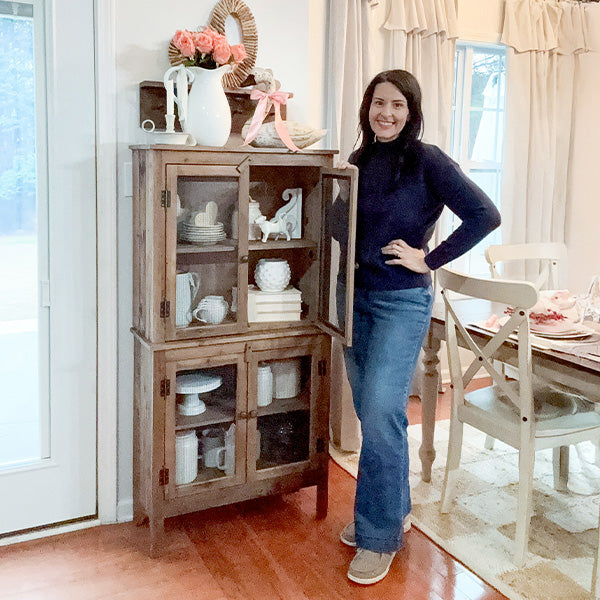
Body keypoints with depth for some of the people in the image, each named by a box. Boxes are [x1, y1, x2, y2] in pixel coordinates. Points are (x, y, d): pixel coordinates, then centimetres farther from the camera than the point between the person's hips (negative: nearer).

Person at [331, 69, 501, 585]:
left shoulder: (427, 161, -10)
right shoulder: (360, 160, 8)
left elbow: (485, 215, -15)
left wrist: (429, 259, -14)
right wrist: (339, 197, 0)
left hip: (401, 302, -6)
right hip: (355, 296, 6)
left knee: (381, 415, -10)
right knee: (370, 414, 13)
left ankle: (381, 536, 5)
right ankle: (383, 511, 30)